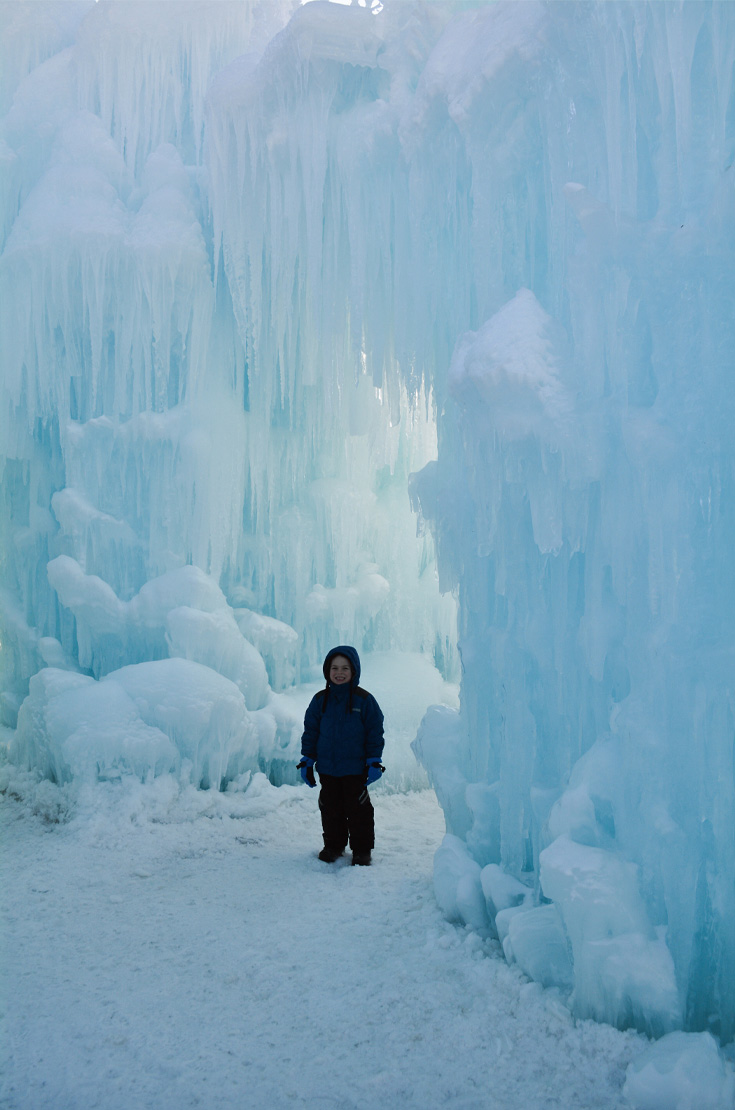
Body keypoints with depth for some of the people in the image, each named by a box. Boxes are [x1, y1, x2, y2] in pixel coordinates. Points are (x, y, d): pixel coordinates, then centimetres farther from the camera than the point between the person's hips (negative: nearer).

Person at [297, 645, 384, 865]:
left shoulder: (364, 700, -5)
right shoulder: (320, 700, 2)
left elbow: (375, 732, -1)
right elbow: (310, 731, 9)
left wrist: (374, 762, -5)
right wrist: (307, 760, 6)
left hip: (355, 768, -3)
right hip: (327, 768, 3)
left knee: (358, 809, 4)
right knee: (330, 808, 11)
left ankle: (362, 849, 17)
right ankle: (333, 845, 27)